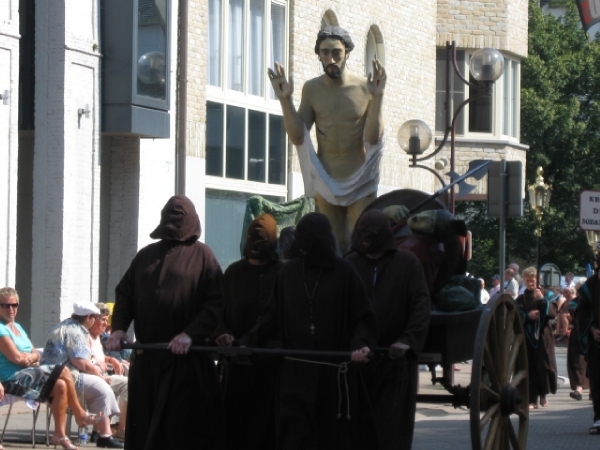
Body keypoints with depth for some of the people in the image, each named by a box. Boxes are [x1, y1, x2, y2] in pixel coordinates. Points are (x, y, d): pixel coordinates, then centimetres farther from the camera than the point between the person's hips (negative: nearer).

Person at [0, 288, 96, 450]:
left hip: (27, 374, 9)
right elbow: (16, 357, -19)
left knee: (60, 386, -13)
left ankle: (60, 434, -10)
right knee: (63, 371, -18)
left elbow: (36, 354, 13)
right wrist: (31, 355, 0)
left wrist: (30, 357, -10)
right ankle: (79, 414, -5)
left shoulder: (17, 327, 19)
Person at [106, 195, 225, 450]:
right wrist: (119, 328, -2)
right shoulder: (146, 255, 17)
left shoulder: (202, 256, 2)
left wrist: (191, 334, -19)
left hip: (186, 359, -4)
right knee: (144, 426, 4)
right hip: (146, 358, 4)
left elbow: (215, 305, -6)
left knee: (181, 427, -5)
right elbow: (124, 293, 16)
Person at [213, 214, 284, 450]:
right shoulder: (234, 272, 11)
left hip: (273, 362, -2)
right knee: (236, 424, 0)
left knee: (269, 425, -2)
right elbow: (219, 312, 10)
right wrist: (222, 333, -10)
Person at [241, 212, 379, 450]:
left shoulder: (344, 272, 0)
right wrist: (249, 341, -2)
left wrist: (360, 344, -19)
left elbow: (364, 320, -1)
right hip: (296, 374, 2)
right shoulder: (288, 272, 7)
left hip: (336, 374, -2)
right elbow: (272, 316, 10)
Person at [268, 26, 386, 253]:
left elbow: (373, 138, -14)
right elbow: (297, 137, -4)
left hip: (360, 183, -2)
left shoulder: (365, 87, -7)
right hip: (326, 182, 2)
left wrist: (377, 97, -25)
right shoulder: (312, 89, 0)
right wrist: (285, 99, -15)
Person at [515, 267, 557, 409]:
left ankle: (543, 394, 18)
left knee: (544, 365, -2)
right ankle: (532, 399, -1)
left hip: (543, 336, 0)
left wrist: (542, 299, -16)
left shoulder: (545, 295, 5)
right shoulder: (521, 299, 7)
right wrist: (528, 316, -17)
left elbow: (553, 313, -7)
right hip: (526, 337, 0)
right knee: (529, 368, -4)